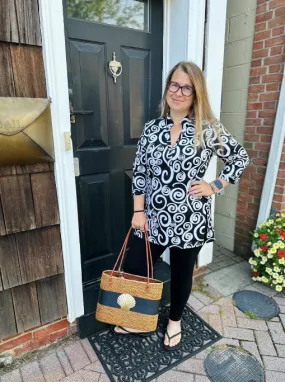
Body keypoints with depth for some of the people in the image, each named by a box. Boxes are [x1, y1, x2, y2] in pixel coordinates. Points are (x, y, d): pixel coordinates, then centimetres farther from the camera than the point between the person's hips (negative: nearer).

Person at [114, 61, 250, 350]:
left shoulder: (209, 129, -6)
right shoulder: (151, 128, 1)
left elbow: (240, 158, 4)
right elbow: (139, 172, 2)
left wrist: (214, 187, -5)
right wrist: (138, 211, -2)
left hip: (190, 220, -2)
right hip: (154, 218, 3)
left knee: (182, 273, 17)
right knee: (133, 269, 9)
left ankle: (174, 321, 47)